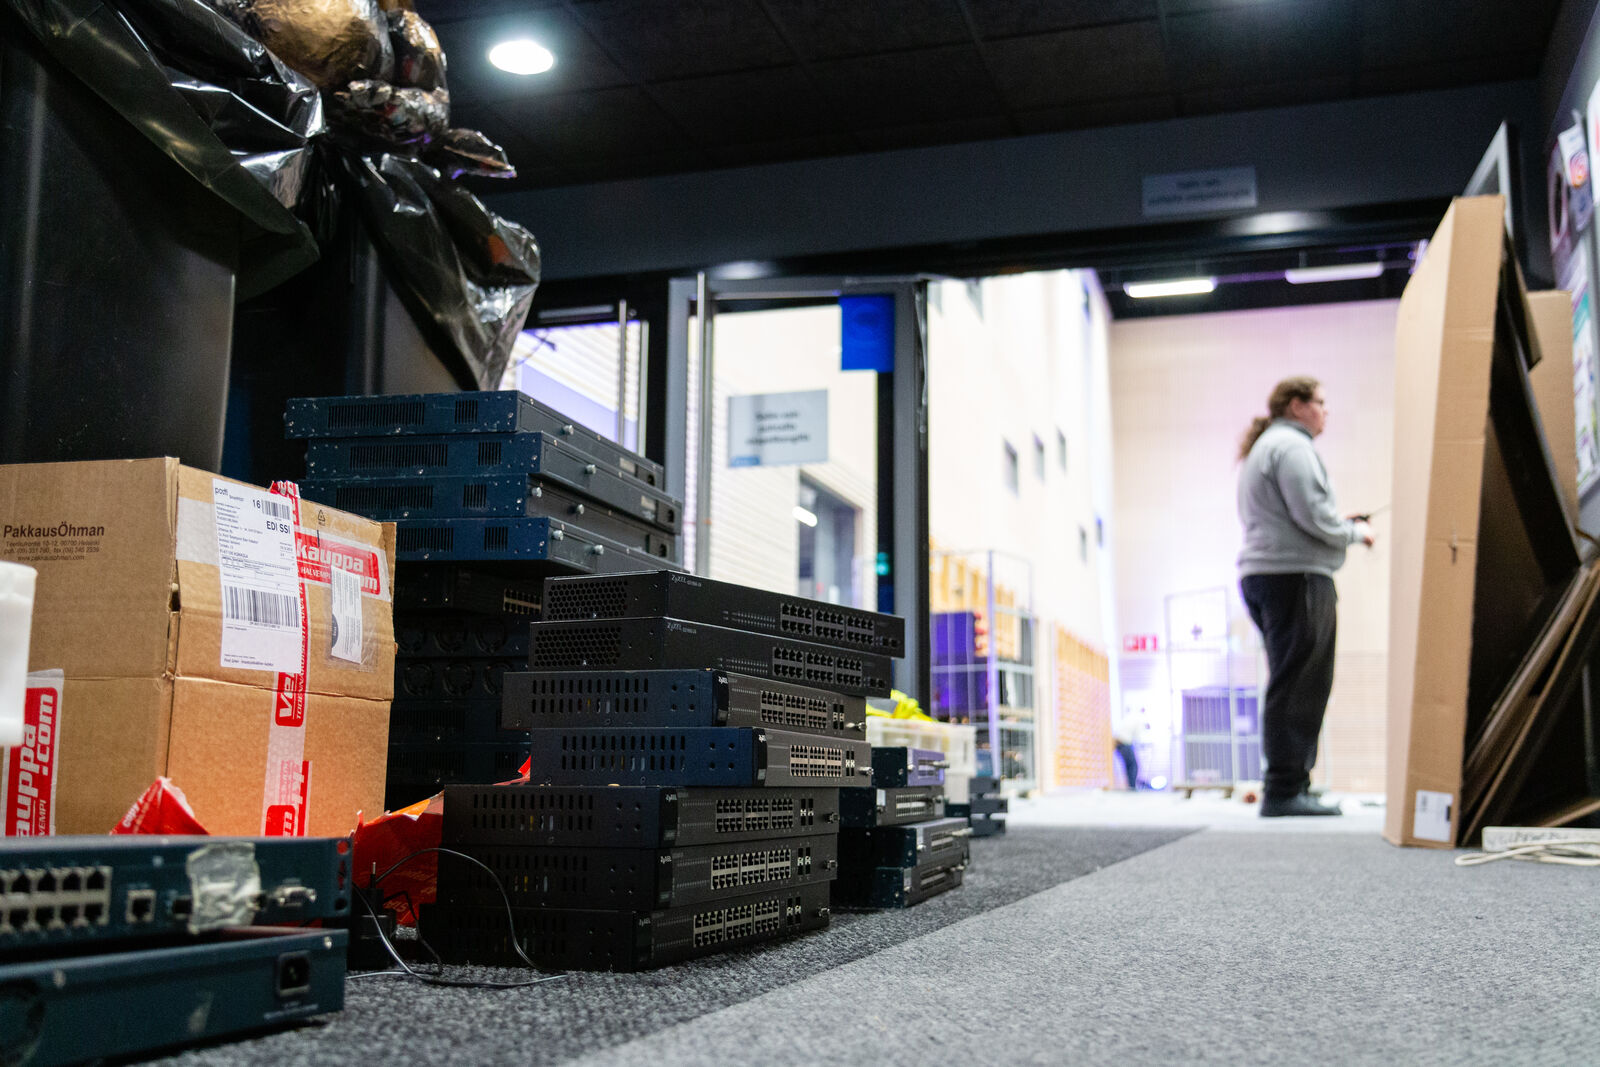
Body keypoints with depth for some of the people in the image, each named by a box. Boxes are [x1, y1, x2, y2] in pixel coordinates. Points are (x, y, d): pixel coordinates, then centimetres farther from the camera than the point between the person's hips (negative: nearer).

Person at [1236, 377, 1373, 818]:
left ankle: (1287, 787, 13)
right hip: (1294, 575, -11)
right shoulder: (1291, 445, -8)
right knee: (1298, 687, -11)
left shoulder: (1262, 448, 25)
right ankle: (1285, 790, -12)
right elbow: (1313, 516, -17)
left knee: (1289, 686, 11)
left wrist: (1340, 524, 19)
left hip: (1261, 574, 11)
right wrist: (1354, 532, 1)